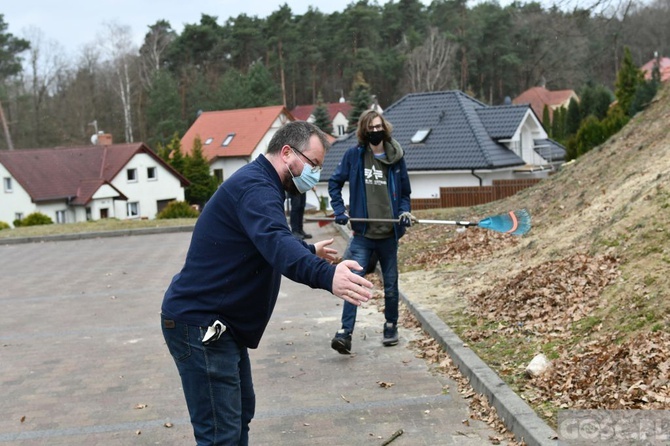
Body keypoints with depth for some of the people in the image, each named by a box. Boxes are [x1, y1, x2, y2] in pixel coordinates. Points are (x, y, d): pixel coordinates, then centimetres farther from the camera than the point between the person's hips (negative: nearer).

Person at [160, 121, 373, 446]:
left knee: (240, 412, 19)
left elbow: (267, 242, 34)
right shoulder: (254, 186, -20)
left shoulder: (258, 184, 15)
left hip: (218, 324, 11)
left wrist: (310, 250, 46)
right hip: (198, 324, -11)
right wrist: (326, 275, -56)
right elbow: (276, 242, -40)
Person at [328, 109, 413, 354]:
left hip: (389, 234, 2)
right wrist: (339, 210, -3)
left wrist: (405, 211, -6)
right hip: (362, 233, -1)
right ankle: (345, 333, -9)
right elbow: (335, 182, 9)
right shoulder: (353, 155, -1)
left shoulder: (396, 157, 3)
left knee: (390, 285, 13)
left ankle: (391, 327, 30)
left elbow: (404, 192, 12)